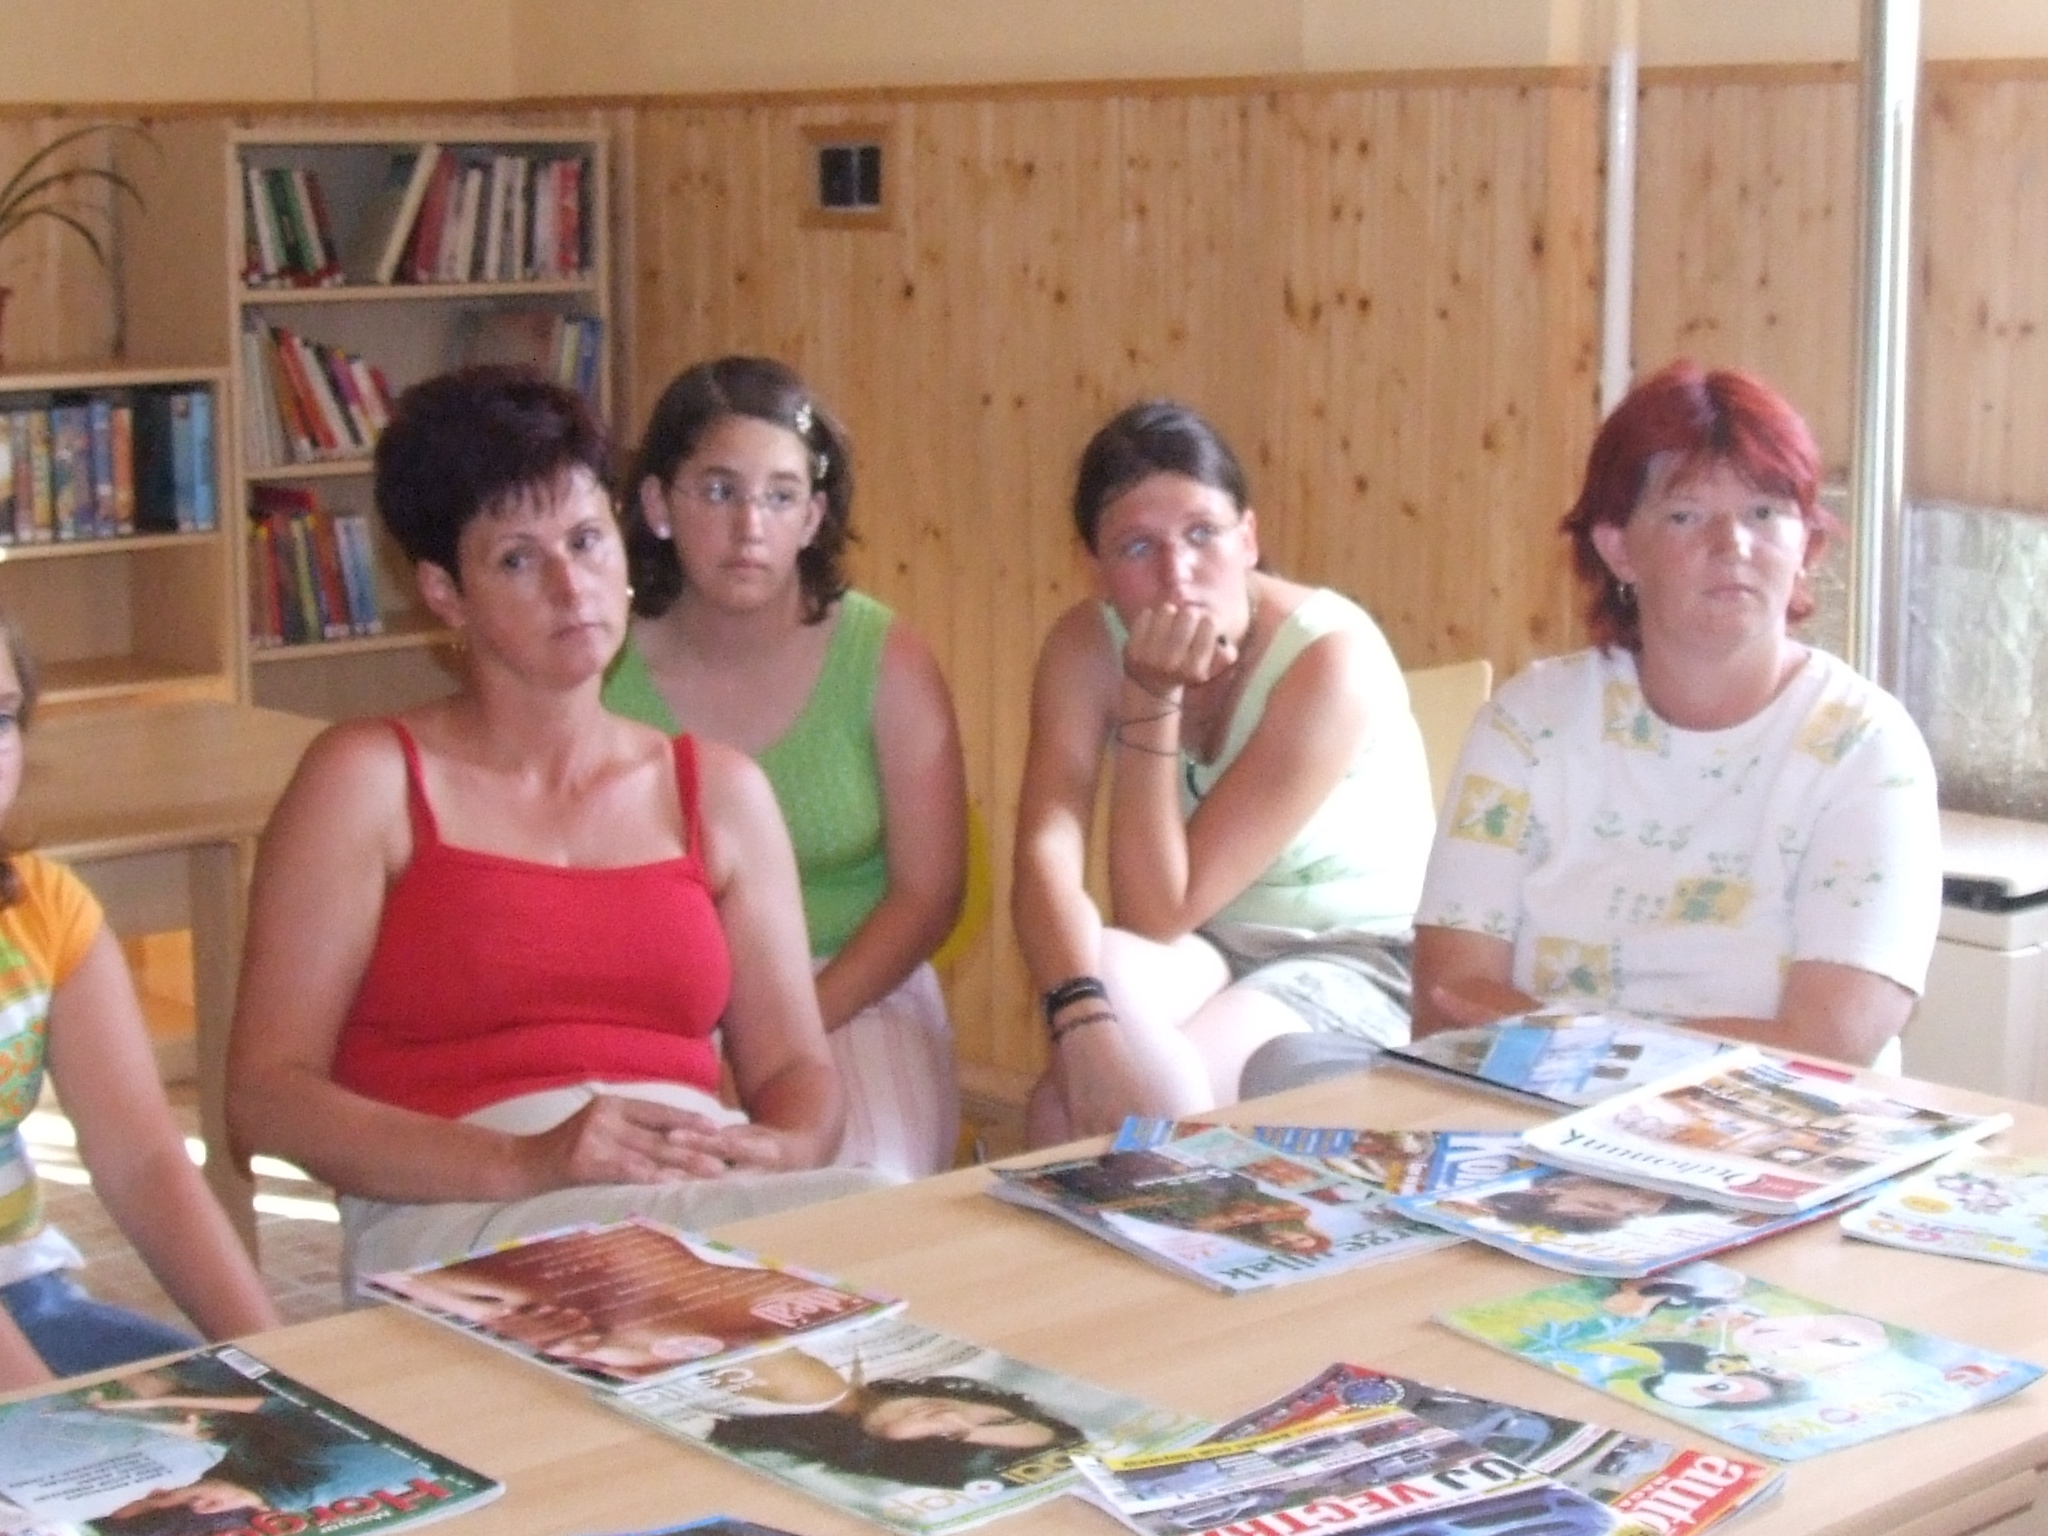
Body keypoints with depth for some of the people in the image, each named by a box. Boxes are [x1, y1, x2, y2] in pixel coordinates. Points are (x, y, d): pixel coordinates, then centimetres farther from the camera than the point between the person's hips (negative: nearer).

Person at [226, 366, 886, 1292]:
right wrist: (521, 1164, -17)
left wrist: (776, 1150, -10)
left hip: (712, 1190, 6)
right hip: (453, 1216, -5)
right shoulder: (369, 777, 7)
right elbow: (267, 1094, -1)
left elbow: (795, 1068, 17)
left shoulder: (719, 790, 20)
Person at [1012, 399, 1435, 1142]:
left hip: (1353, 962, -4)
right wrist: (1082, 1016, -42)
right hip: (1200, 954, 5)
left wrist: (1151, 703, -28)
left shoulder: (1332, 658, -22)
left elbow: (1159, 915, -21)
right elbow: (1045, 854, -24)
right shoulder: (1085, 644, -8)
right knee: (1108, 968, -33)